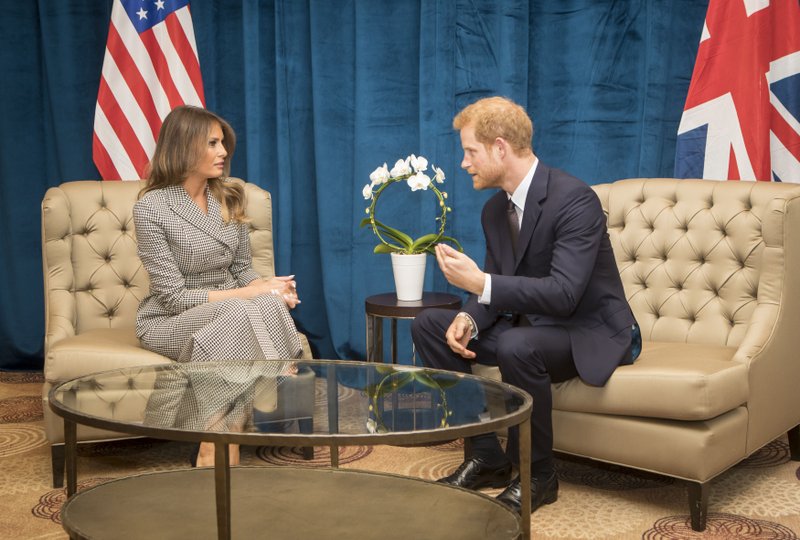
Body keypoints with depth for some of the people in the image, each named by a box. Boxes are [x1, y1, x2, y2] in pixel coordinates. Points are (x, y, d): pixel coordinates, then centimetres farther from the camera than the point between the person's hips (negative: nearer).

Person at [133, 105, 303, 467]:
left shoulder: (229, 199, 7)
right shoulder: (151, 207, -11)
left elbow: (242, 270, 11)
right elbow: (173, 296, -15)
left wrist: (267, 287, -13)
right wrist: (246, 294, -22)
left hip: (230, 314, 5)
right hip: (169, 322, -5)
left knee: (270, 305, -30)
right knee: (238, 314, -36)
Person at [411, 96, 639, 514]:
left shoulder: (574, 199, -23)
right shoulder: (495, 209, 3)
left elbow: (564, 294, -32)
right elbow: (494, 288, 8)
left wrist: (481, 283, -38)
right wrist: (469, 318, -14)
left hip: (590, 333, -8)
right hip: (527, 323, 8)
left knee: (517, 346, -38)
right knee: (428, 325, -2)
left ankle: (537, 476, -14)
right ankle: (485, 457, 1)